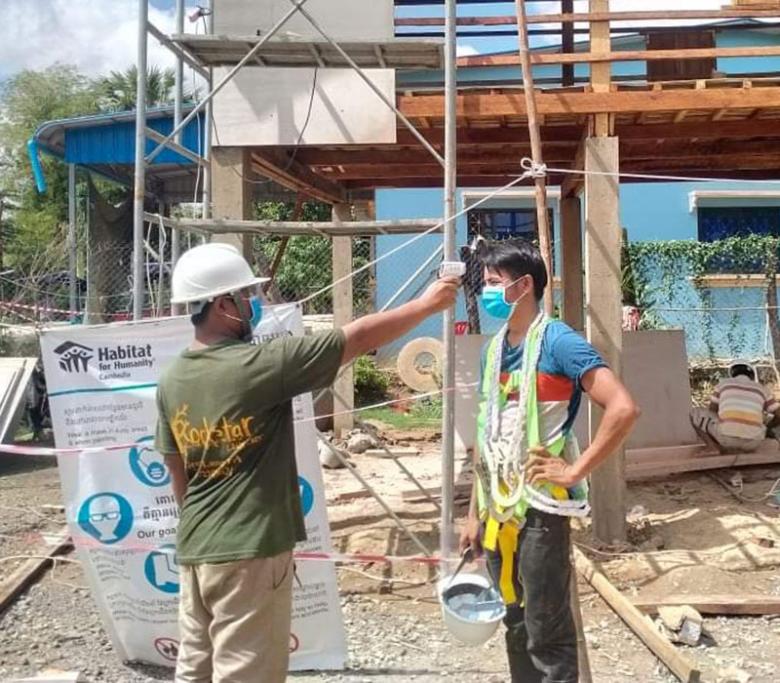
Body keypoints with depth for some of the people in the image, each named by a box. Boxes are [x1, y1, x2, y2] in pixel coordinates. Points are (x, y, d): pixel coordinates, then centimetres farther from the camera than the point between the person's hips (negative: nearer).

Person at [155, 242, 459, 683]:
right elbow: (359, 338, -13)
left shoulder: (172, 381, 2)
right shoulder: (260, 364, -18)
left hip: (196, 550, 8)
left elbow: (178, 473, 12)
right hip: (249, 551, -7)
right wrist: (428, 304, -1)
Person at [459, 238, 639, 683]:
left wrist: (576, 471, -19)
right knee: (516, 625, 19)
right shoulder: (494, 349, 9)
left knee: (548, 633, 3)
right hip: (499, 509, 7)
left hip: (540, 508, -7)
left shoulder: (556, 341, -14)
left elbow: (623, 408, -23)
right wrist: (475, 513, 15)